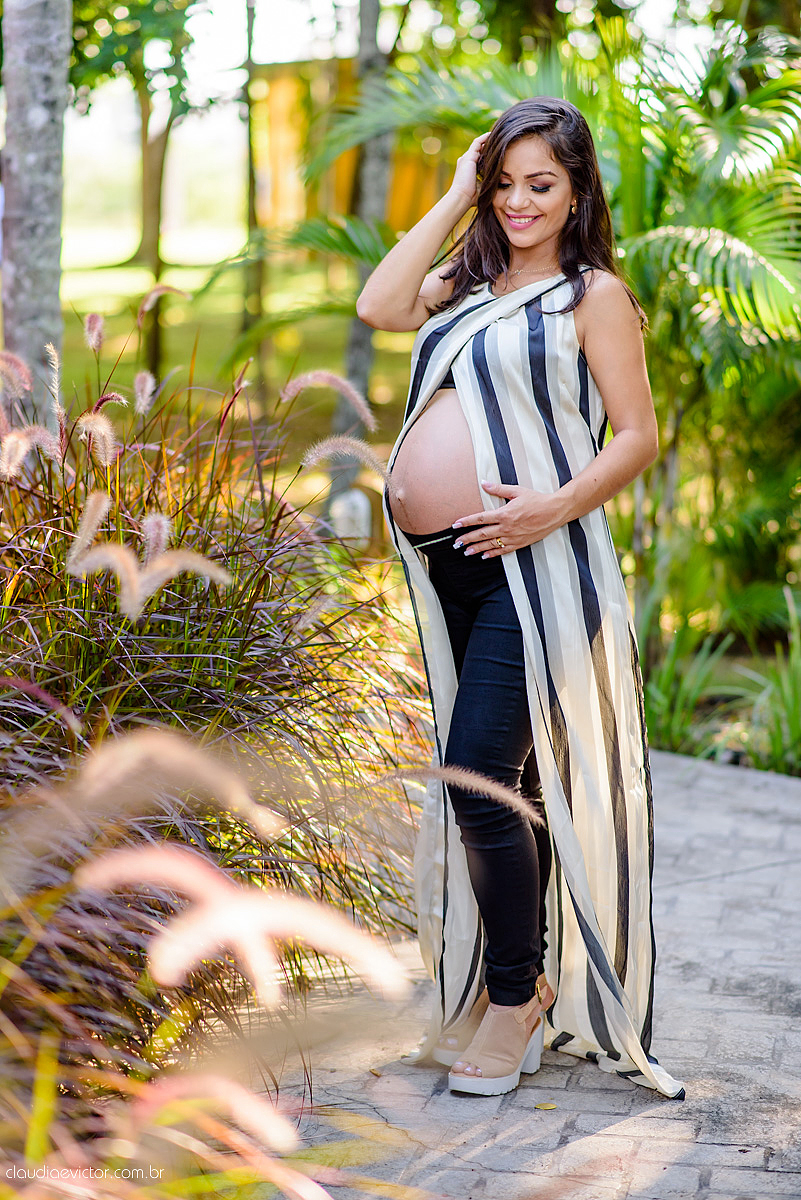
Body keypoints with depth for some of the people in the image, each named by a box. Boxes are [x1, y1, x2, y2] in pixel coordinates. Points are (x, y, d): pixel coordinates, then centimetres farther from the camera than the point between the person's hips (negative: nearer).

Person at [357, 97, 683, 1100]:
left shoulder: (592, 293, 3)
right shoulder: (465, 285, 20)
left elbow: (638, 436, -3)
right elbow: (378, 307, 0)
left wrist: (555, 506, -19)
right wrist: (455, 198, 6)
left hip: (530, 564, -6)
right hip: (442, 566, 6)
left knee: (480, 768, -13)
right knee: (485, 776, 11)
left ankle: (517, 992, 3)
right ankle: (509, 976, 23)